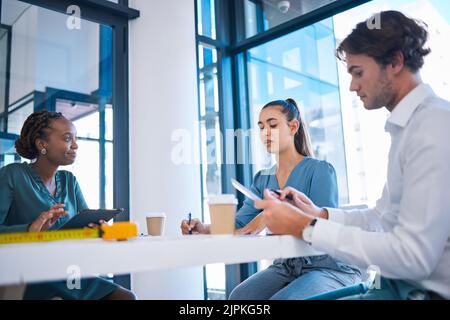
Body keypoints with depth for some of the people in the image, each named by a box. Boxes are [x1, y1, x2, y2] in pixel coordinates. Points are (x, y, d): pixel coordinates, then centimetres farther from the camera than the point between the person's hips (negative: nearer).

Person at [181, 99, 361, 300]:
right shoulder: (262, 179, 9)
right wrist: (206, 230, -20)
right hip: (285, 267, 5)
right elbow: (239, 226, -1)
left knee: (281, 298, -30)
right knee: (239, 296, -19)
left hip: (330, 268, -4)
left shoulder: (320, 170, -8)